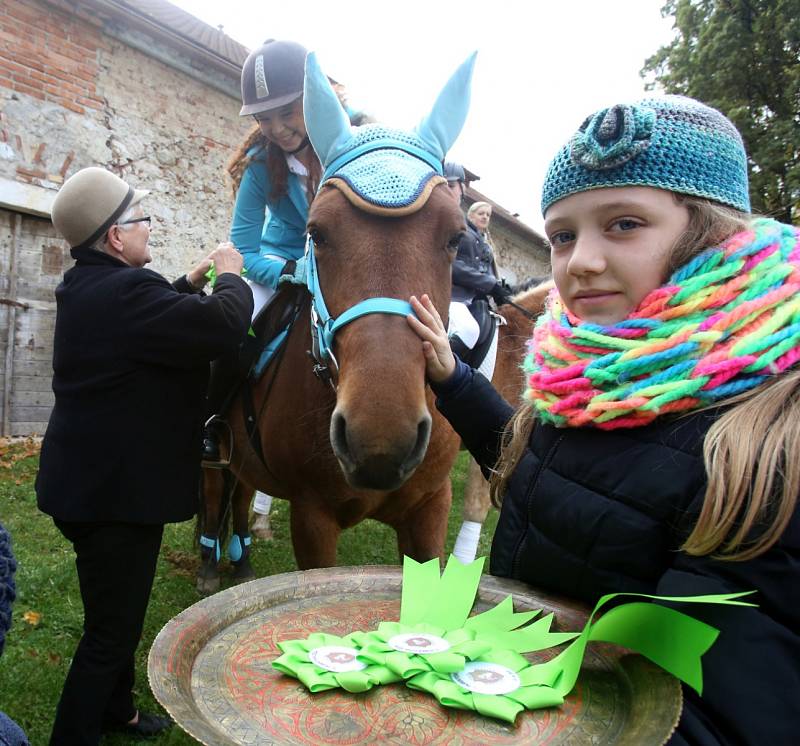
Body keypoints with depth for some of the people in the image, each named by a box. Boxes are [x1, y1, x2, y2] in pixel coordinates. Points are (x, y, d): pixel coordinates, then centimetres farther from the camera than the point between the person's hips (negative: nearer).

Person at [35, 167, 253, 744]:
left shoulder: (89, 288, 7)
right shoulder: (122, 291, -25)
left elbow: (161, 318, 24)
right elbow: (225, 326, -28)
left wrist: (194, 281, 16)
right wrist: (230, 278, -10)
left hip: (91, 480, 11)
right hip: (115, 492, -11)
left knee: (119, 611, 27)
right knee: (111, 629, 6)